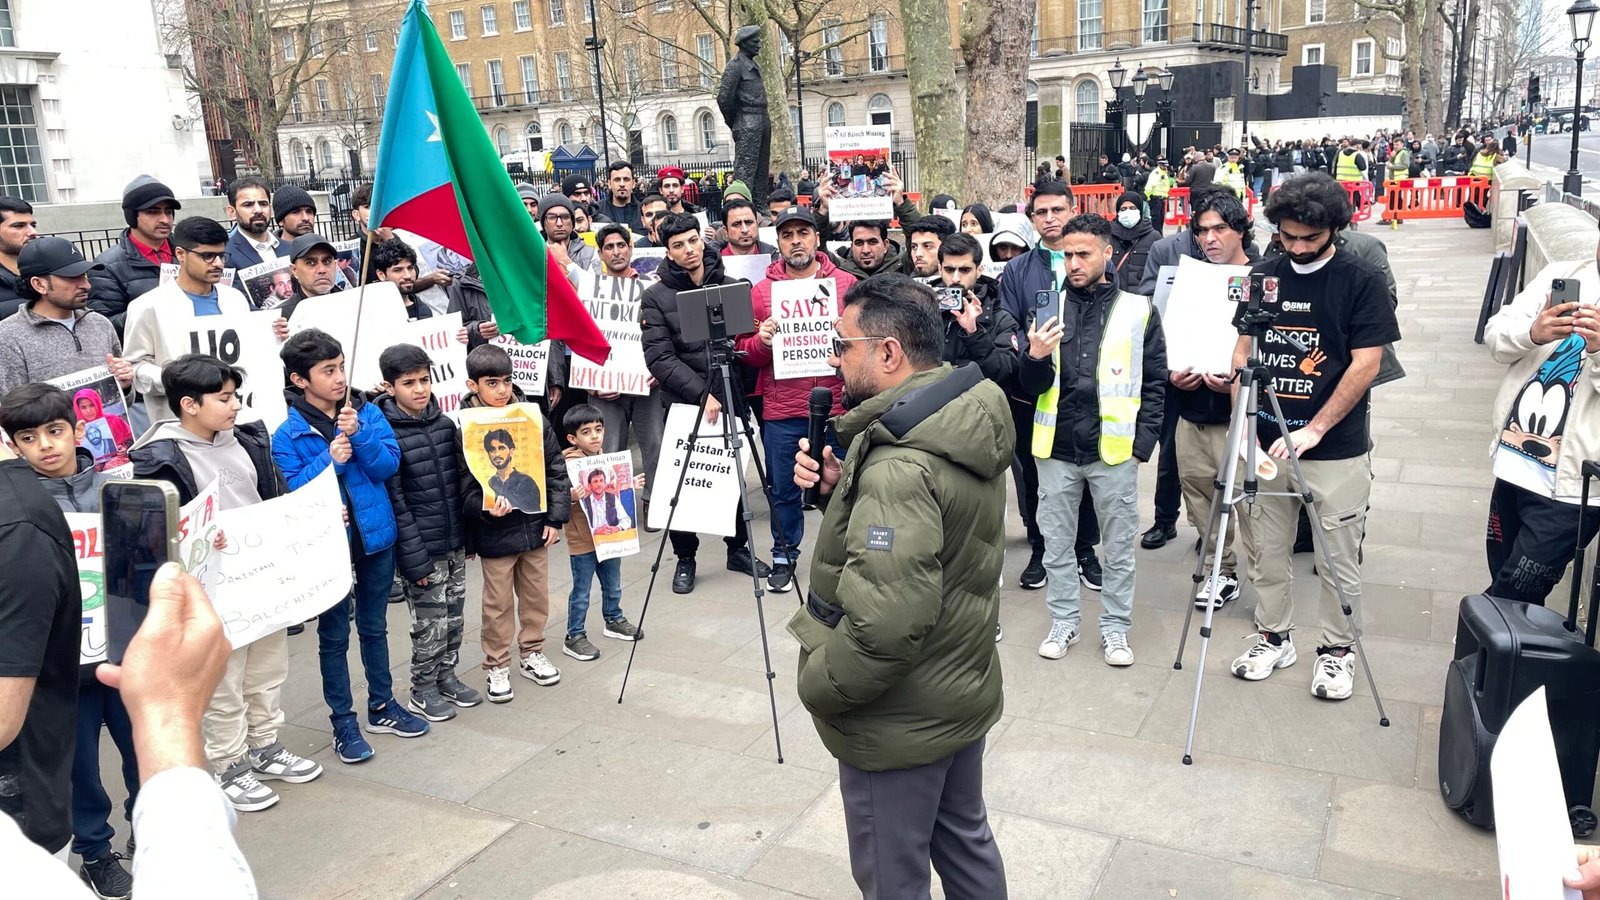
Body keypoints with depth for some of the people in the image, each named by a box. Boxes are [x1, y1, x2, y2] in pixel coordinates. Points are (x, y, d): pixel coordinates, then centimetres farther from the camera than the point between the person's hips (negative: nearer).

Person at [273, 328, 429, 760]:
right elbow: (290, 492, -13)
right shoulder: (288, 435, -10)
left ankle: (382, 706, 34)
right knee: (334, 636, 8)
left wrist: (359, 436, -22)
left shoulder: (368, 413, -1)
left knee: (374, 626, 18)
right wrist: (329, 461, -24)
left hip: (375, 534, 3)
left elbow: (389, 464, -8)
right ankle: (343, 722, 21)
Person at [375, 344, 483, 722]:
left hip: (455, 541, 6)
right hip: (422, 548, -6)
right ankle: (423, 690, 22)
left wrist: (470, 533, 11)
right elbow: (394, 502, -15)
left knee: (454, 614, 16)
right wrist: (414, 557, -16)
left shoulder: (445, 423, 4)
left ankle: (446, 676, 33)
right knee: (429, 621, 4)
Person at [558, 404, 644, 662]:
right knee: (581, 592, 3)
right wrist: (570, 497, -39)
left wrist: (632, 485, 5)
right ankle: (574, 637, 14)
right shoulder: (568, 463, -19)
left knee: (613, 585, 22)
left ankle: (614, 620, 43)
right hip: (582, 541, -7)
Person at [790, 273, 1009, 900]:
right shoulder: (967, 426, -1)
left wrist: (816, 685, -17)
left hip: (902, 721, -9)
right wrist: (840, 487, -3)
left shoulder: (901, 464, -30)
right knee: (965, 842, 26)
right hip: (965, 689, 9)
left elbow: (886, 624, -35)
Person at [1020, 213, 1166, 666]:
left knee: (1119, 547, 9)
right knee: (1057, 544, 11)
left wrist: (1143, 442, -5)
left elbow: (1155, 385, 3)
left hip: (1113, 448, -2)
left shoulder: (1138, 310, 0)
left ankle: (1115, 628, 24)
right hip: (1057, 447, 2)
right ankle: (1063, 622, 26)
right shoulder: (1048, 307, 4)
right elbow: (1031, 386, 3)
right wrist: (1035, 357, -18)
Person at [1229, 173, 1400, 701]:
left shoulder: (1361, 282, -5)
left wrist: (1314, 430, -16)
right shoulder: (1263, 276, 6)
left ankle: (1337, 650, 22)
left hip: (1337, 449, -3)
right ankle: (1273, 637, 28)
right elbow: (1243, 351, 10)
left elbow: (1365, 365, -10)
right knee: (1266, 550, 11)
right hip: (1267, 442, 4)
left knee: (1338, 560, 6)